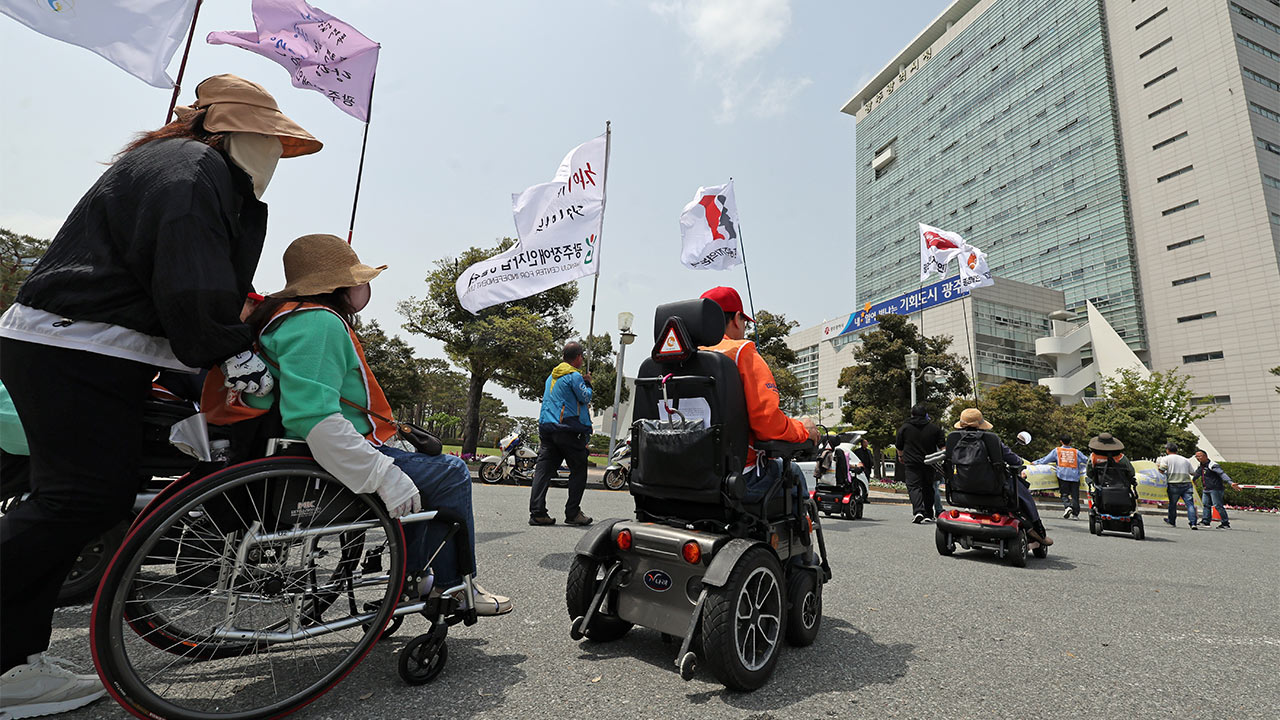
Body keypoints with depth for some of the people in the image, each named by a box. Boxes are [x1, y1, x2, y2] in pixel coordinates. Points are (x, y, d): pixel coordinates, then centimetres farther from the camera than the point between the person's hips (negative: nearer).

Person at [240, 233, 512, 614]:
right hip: (328, 460, -12)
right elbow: (314, 418, -33)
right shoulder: (320, 323, -19)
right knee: (450, 474, -7)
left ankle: (412, 581, 26)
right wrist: (383, 475, -31)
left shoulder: (289, 317, 18)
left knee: (424, 463, 24)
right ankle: (454, 588, 6)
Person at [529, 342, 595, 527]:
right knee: (579, 471, 3)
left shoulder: (552, 375, 19)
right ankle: (573, 513, 3)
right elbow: (585, 398, -9)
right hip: (568, 430, -8)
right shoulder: (574, 375, -8)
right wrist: (587, 383, 9)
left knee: (543, 469, 3)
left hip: (546, 427, 8)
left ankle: (537, 513, 0)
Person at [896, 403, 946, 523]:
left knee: (914, 486, -6)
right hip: (929, 463, 2)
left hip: (911, 463, -2)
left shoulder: (904, 427, 2)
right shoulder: (934, 428, 3)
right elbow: (942, 446, 4)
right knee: (928, 488, 13)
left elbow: (899, 446, 11)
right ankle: (928, 515, 17)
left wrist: (900, 456, 28)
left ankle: (918, 511, -26)